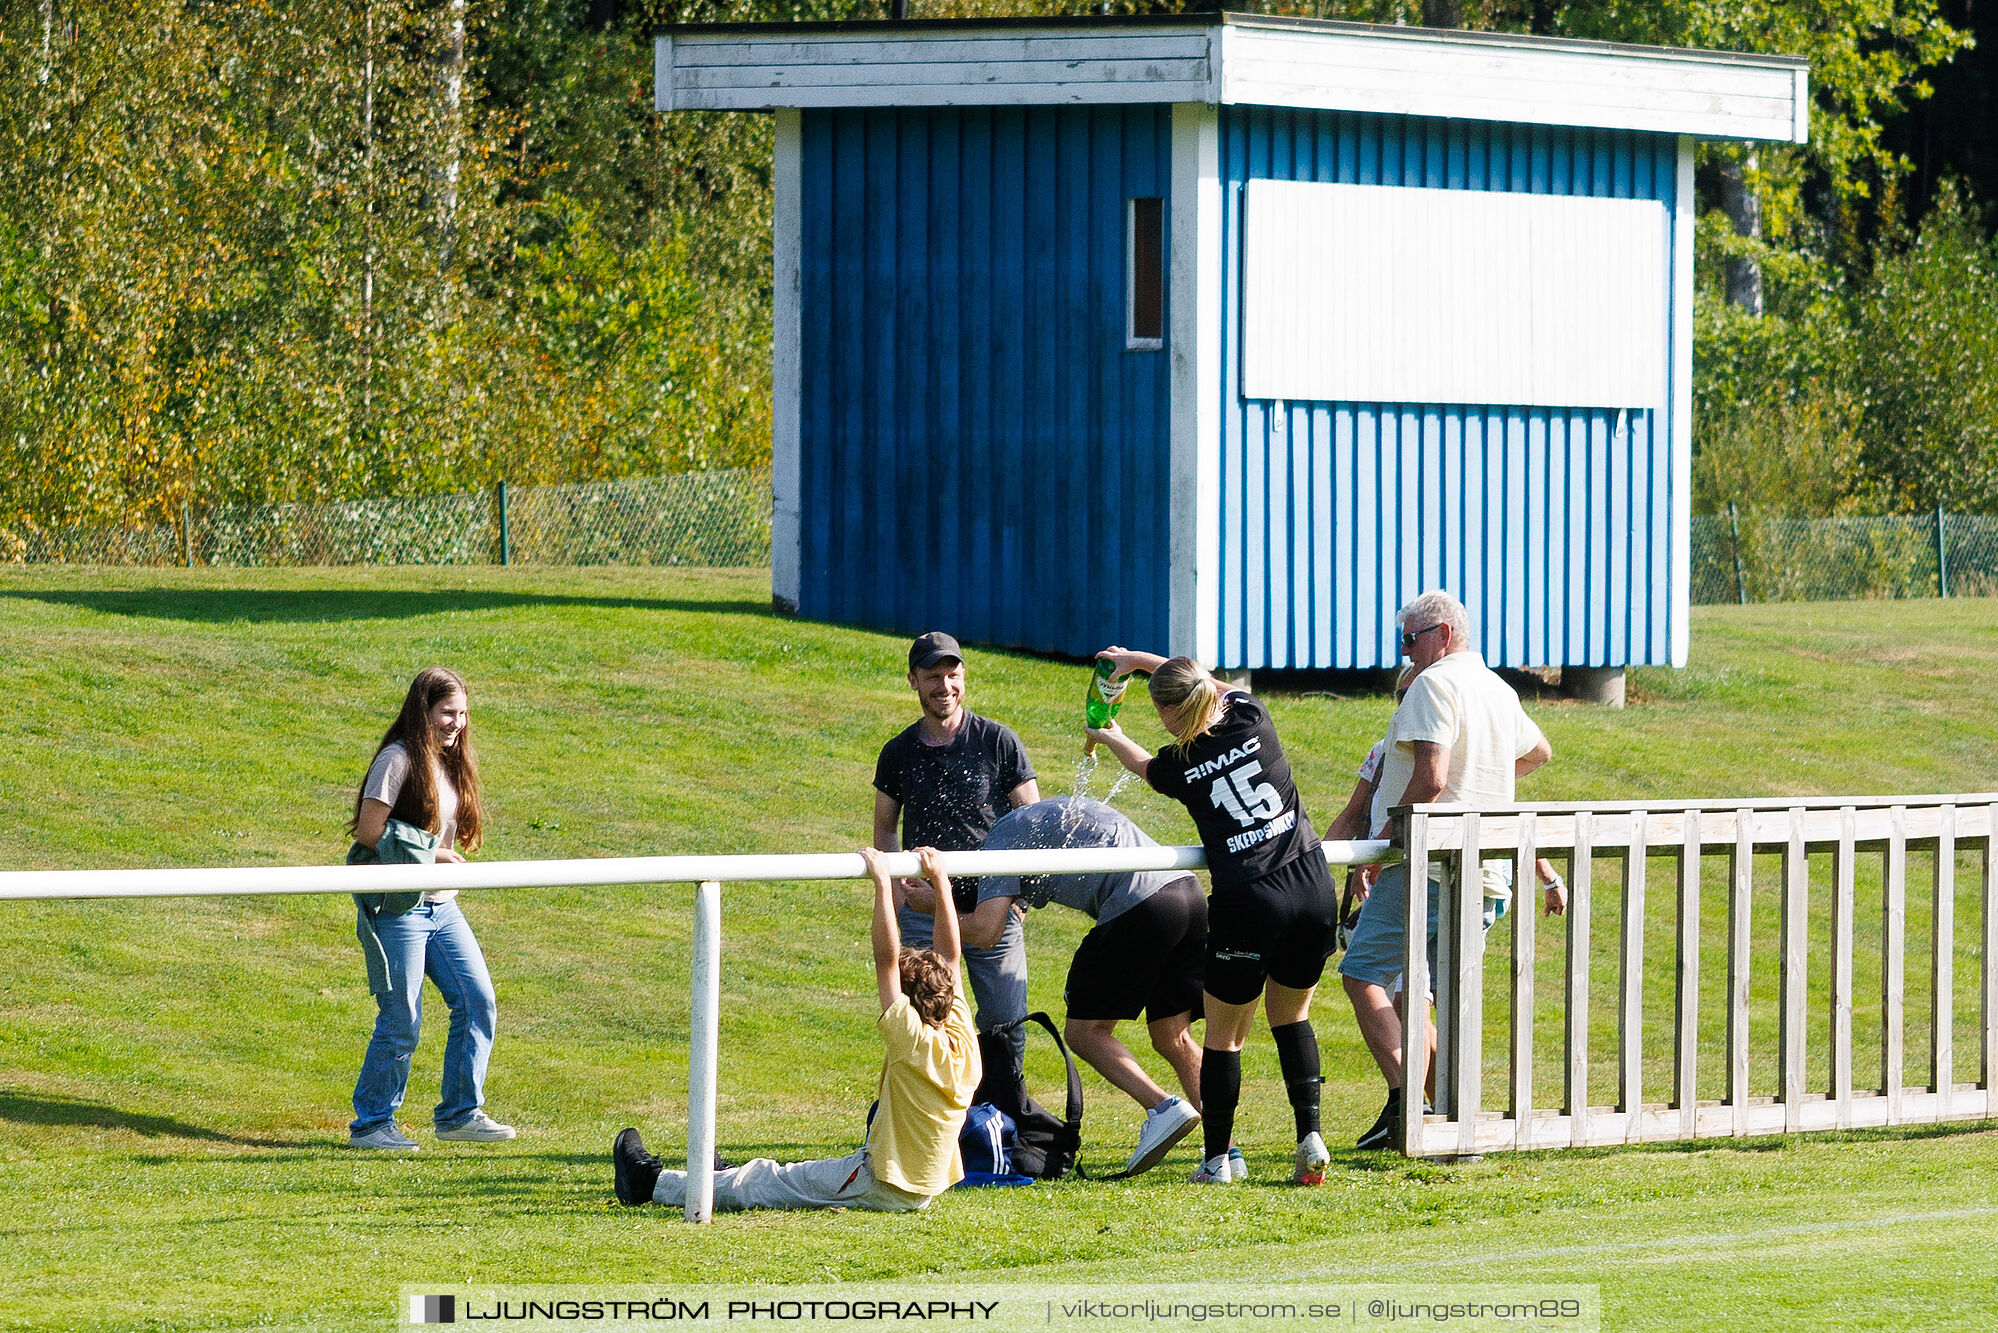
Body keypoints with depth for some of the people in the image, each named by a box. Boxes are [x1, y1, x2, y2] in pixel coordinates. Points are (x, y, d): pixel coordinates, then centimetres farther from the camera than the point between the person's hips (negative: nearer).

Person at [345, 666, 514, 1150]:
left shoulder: (450, 763, 14)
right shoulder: (400, 759, -12)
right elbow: (368, 831, -16)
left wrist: (444, 856, 4)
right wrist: (428, 855, -13)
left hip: (442, 907, 8)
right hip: (398, 907, -8)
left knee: (478, 1002, 1)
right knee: (401, 1019, -5)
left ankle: (460, 1113, 11)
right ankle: (370, 1123, 7)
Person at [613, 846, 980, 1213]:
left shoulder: (913, 1041, -24)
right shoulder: (962, 1040, -4)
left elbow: (886, 961, -28)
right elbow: (949, 955, 4)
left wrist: (882, 883, -26)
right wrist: (940, 879, 8)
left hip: (881, 1188, -7)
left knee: (768, 1180, 5)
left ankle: (652, 1183, 15)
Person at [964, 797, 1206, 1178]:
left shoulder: (1002, 838, 7)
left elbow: (983, 931, -2)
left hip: (1139, 906, -8)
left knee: (1084, 1031, 5)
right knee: (1172, 1039, 13)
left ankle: (1163, 1106, -13)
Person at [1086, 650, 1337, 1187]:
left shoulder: (1179, 766, -1)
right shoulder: (1251, 716, 5)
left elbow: (1144, 765, 26)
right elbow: (1221, 685, 29)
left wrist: (1110, 737, 48)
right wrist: (1137, 659, 38)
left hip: (1249, 904, -4)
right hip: (1314, 890, 4)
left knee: (1224, 1033, 11)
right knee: (1291, 1017, 20)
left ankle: (1216, 1162, 14)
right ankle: (1310, 1137, 7)